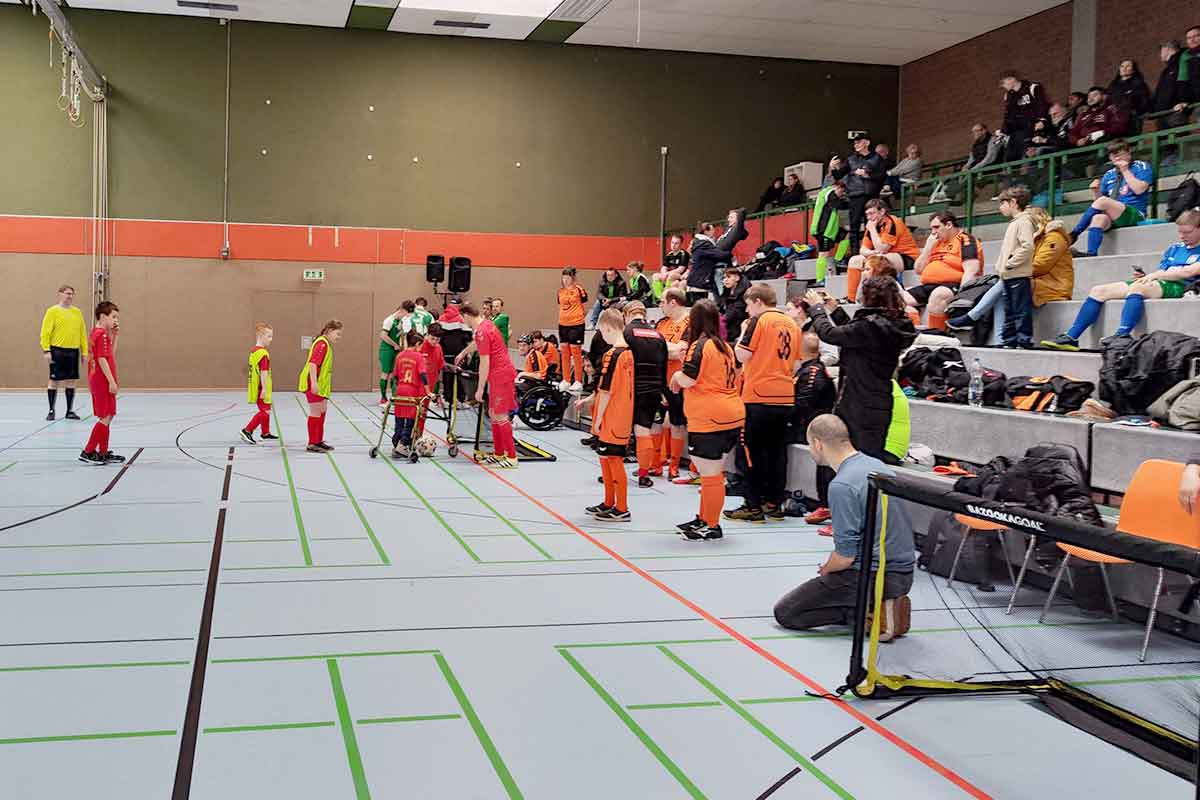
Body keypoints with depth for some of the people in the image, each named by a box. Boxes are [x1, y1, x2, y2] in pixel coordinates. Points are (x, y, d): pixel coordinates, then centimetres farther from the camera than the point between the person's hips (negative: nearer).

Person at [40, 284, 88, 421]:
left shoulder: (77, 312, 11)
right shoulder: (52, 311, -3)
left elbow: (83, 333, 13)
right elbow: (45, 332, -6)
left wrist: (84, 352, 9)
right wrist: (46, 350, -13)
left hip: (73, 351, 4)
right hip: (58, 351, -4)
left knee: (71, 381, 7)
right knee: (54, 380, 1)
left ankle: (70, 411, 15)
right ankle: (51, 411, 10)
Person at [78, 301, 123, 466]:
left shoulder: (96, 333, 15)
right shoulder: (102, 335, -14)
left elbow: (111, 353, 21)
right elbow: (102, 360, -20)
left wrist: (114, 334, 14)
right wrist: (112, 382, -20)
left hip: (97, 382, 10)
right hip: (103, 382, -10)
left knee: (107, 417, 14)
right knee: (106, 417, -7)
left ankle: (103, 453, 18)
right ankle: (88, 452, -6)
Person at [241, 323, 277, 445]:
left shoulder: (253, 351, 11)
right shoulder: (263, 353, -19)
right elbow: (263, 372, -23)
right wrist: (264, 389, -24)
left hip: (255, 387, 10)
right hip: (261, 389, -10)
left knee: (265, 410, 21)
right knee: (265, 412, -5)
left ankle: (265, 432, 33)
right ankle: (247, 431, -9)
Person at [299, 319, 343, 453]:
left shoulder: (326, 344, 14)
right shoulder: (321, 344, -17)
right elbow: (312, 363, -26)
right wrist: (314, 383, -31)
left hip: (320, 384, 11)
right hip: (313, 384, -11)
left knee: (322, 411, 17)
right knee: (316, 412, -4)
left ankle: (319, 441, 27)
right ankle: (312, 444, 3)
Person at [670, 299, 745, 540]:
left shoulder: (700, 345, -11)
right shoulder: (724, 346, 13)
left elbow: (687, 379, -19)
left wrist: (676, 377, 5)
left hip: (709, 419, -9)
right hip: (731, 415, 9)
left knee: (710, 473, -2)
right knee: (712, 472, 18)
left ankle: (711, 525, 5)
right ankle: (704, 518, 28)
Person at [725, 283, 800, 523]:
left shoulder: (759, 321, -8)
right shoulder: (792, 324, 11)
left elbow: (742, 356, -10)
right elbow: (796, 364, 15)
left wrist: (743, 332, 5)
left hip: (759, 397, -6)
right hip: (785, 398, 6)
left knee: (753, 451, 0)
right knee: (777, 450, 11)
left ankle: (753, 506, 1)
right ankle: (774, 503, 15)